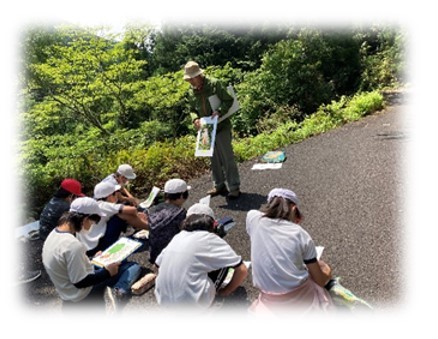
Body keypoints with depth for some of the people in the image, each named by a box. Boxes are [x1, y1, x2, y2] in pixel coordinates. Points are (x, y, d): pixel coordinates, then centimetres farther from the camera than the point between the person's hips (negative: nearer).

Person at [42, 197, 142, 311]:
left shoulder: (54, 234, -2)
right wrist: (107, 272, -13)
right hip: (82, 297, -9)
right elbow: (80, 282, -24)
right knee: (134, 267, -8)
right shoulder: (73, 245, -30)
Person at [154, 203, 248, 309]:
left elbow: (158, 265, 18)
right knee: (224, 262, 8)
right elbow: (242, 270, -8)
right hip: (192, 305, -6)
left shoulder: (178, 236, 8)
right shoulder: (210, 239, -8)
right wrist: (226, 291, 8)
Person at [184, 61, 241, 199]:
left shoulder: (214, 84, -11)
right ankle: (219, 185, 26)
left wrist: (219, 111, -26)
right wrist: (195, 118, -7)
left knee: (227, 157, -4)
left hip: (221, 127, -6)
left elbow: (229, 100, -10)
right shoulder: (191, 93, 6)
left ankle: (234, 187, 5)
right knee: (214, 159, 13)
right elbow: (193, 109, 15)